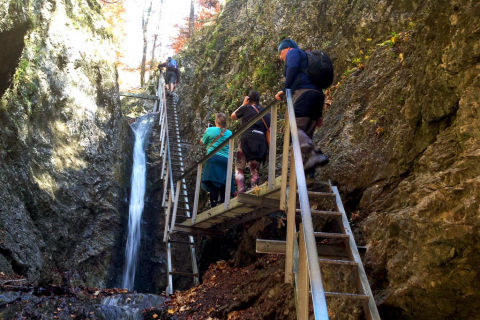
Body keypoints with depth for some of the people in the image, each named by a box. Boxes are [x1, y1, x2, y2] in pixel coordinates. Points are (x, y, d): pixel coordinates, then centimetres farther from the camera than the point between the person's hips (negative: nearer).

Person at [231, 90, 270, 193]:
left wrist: (243, 104, 26)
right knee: (255, 170, 10)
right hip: (261, 142, 4)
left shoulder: (246, 108, 8)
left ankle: (241, 192, -12)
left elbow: (233, 116, 22)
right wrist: (268, 148, 15)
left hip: (247, 139, -4)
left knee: (239, 168, 4)